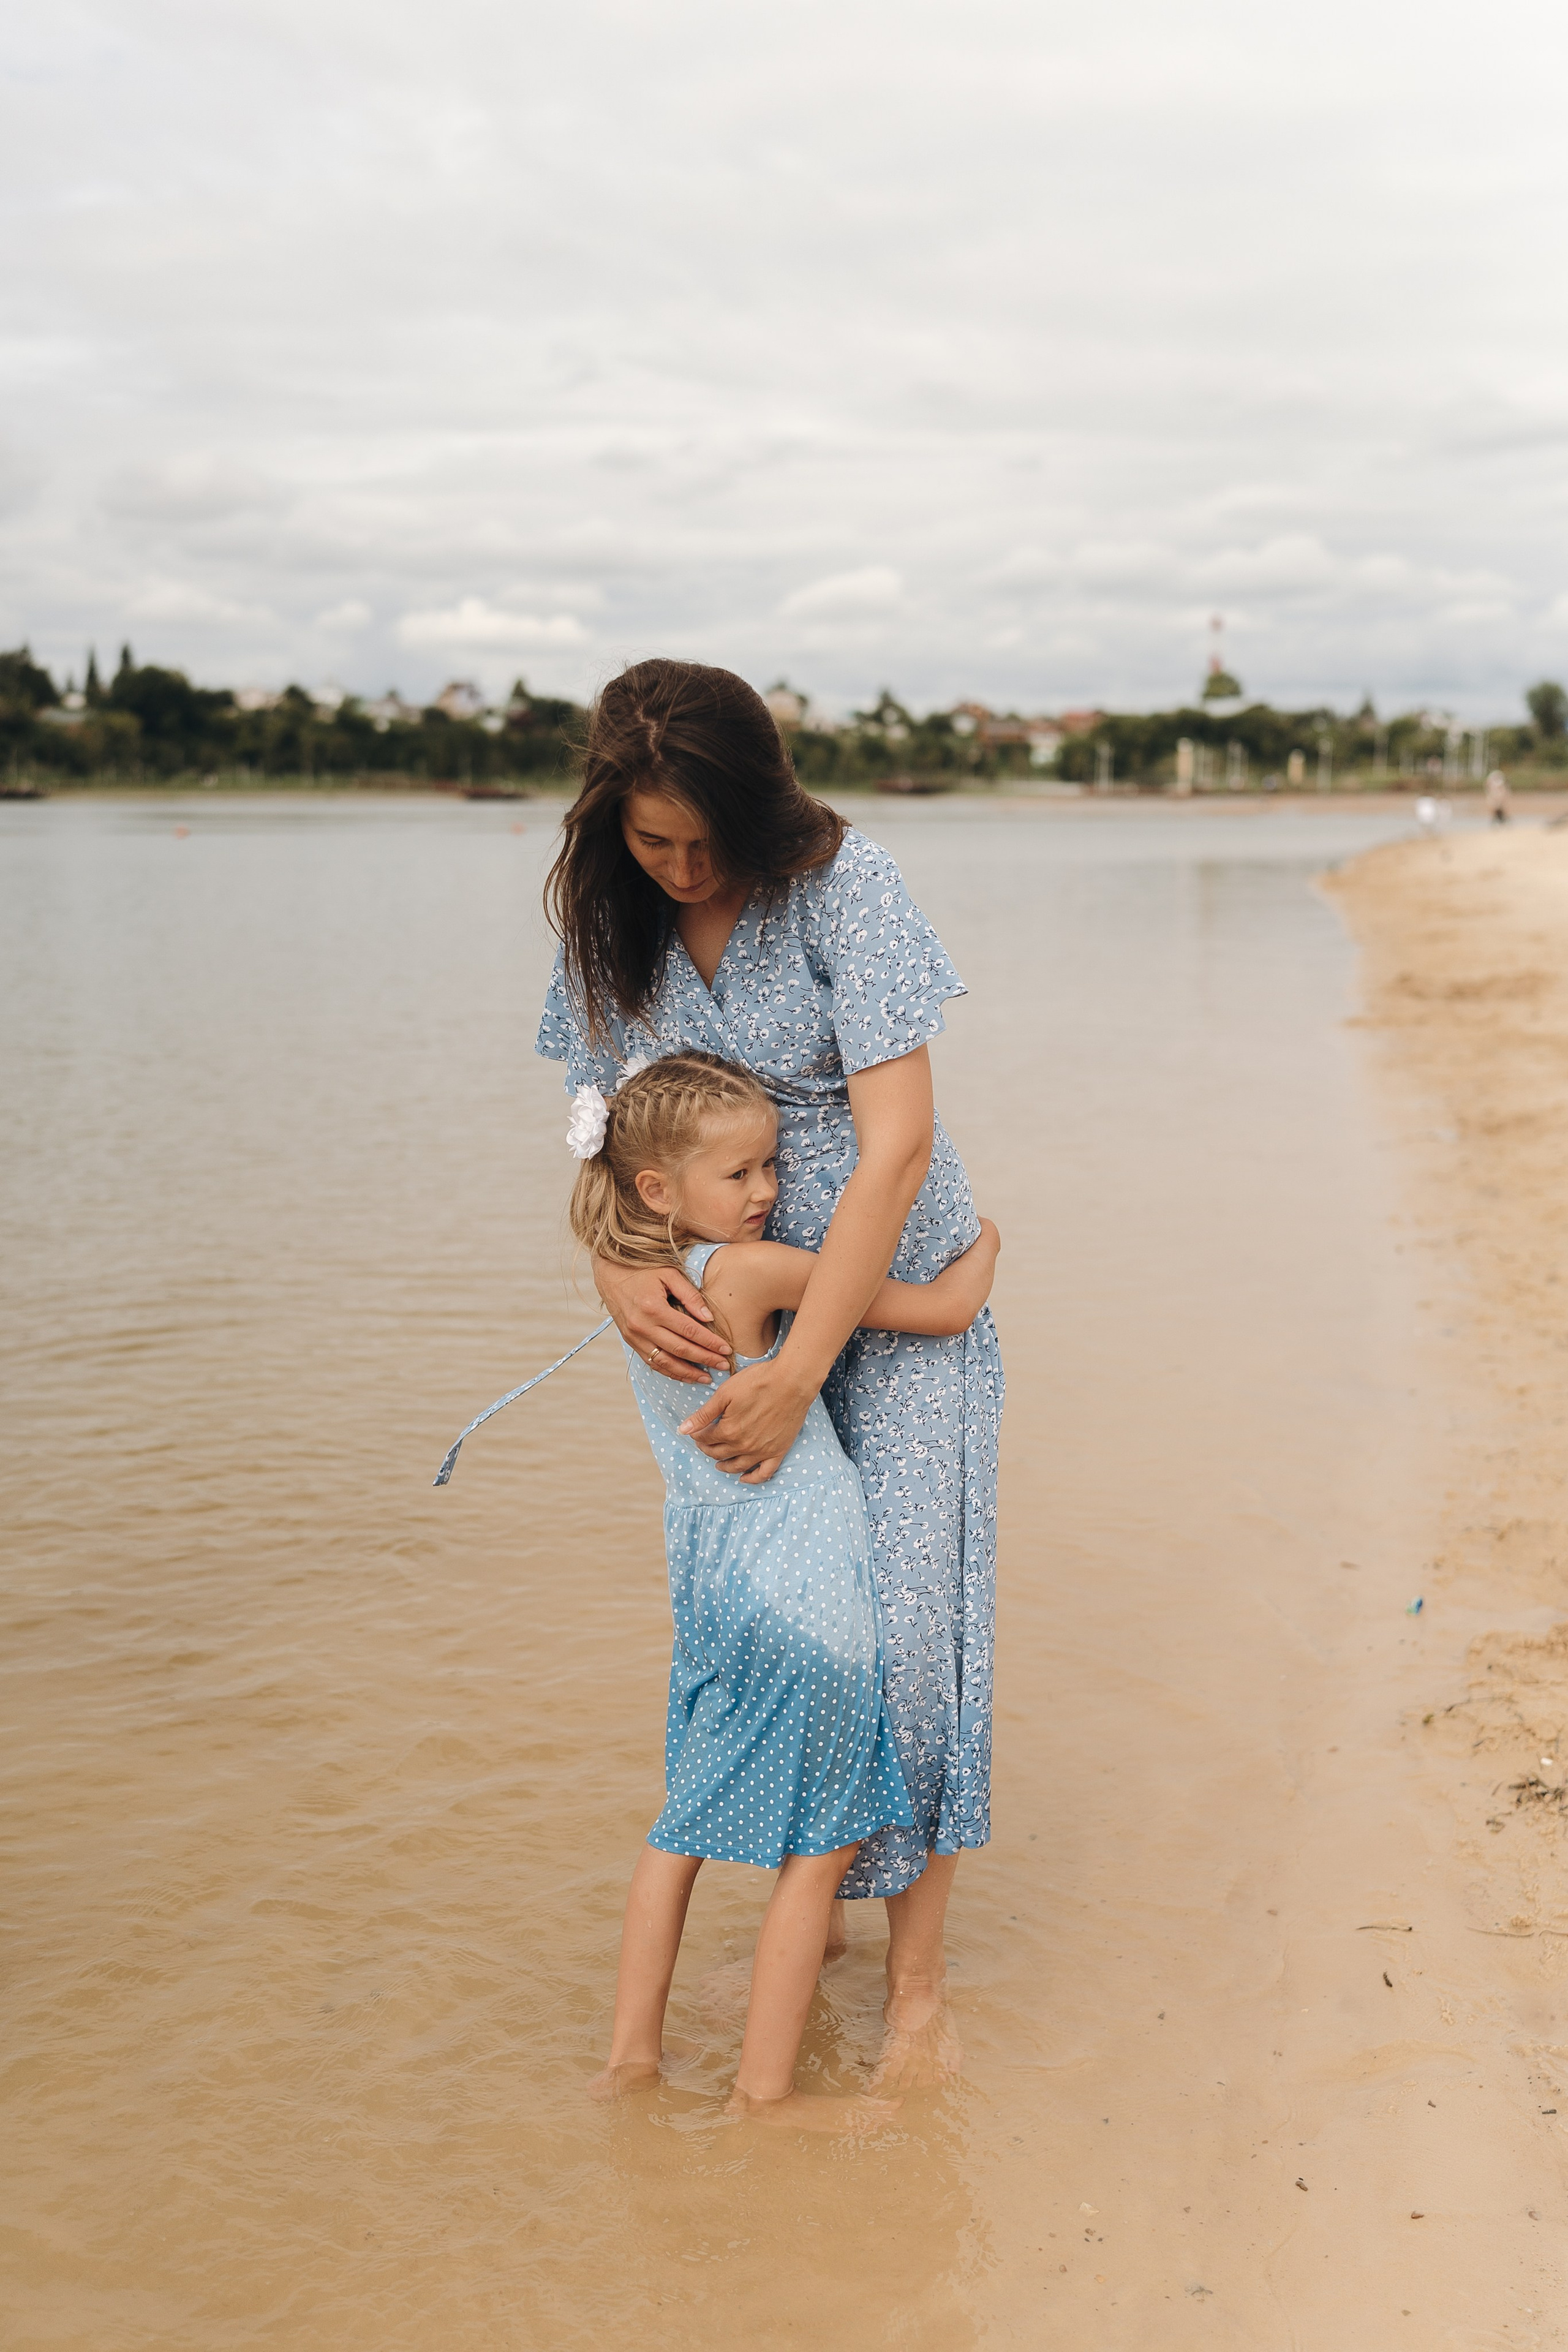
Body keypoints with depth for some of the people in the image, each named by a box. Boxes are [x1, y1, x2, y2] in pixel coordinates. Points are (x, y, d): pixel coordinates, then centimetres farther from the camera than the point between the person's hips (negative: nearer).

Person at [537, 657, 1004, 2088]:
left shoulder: (841, 886, -19)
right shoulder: (608, 921, -3)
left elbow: (898, 1143, -24)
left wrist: (793, 1375, -25)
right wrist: (614, 1267, -20)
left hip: (897, 1300, -4)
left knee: (902, 1613, -8)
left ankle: (920, 1980, 6)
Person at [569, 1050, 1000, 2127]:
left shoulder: (640, 1280, 0)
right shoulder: (752, 1272, -21)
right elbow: (948, 1309, -14)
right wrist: (984, 1244, 6)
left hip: (709, 1583, 8)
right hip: (802, 1593, -8)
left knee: (686, 1822, 21)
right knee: (820, 1845, 8)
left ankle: (632, 2047, 29)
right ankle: (768, 2082, 17)